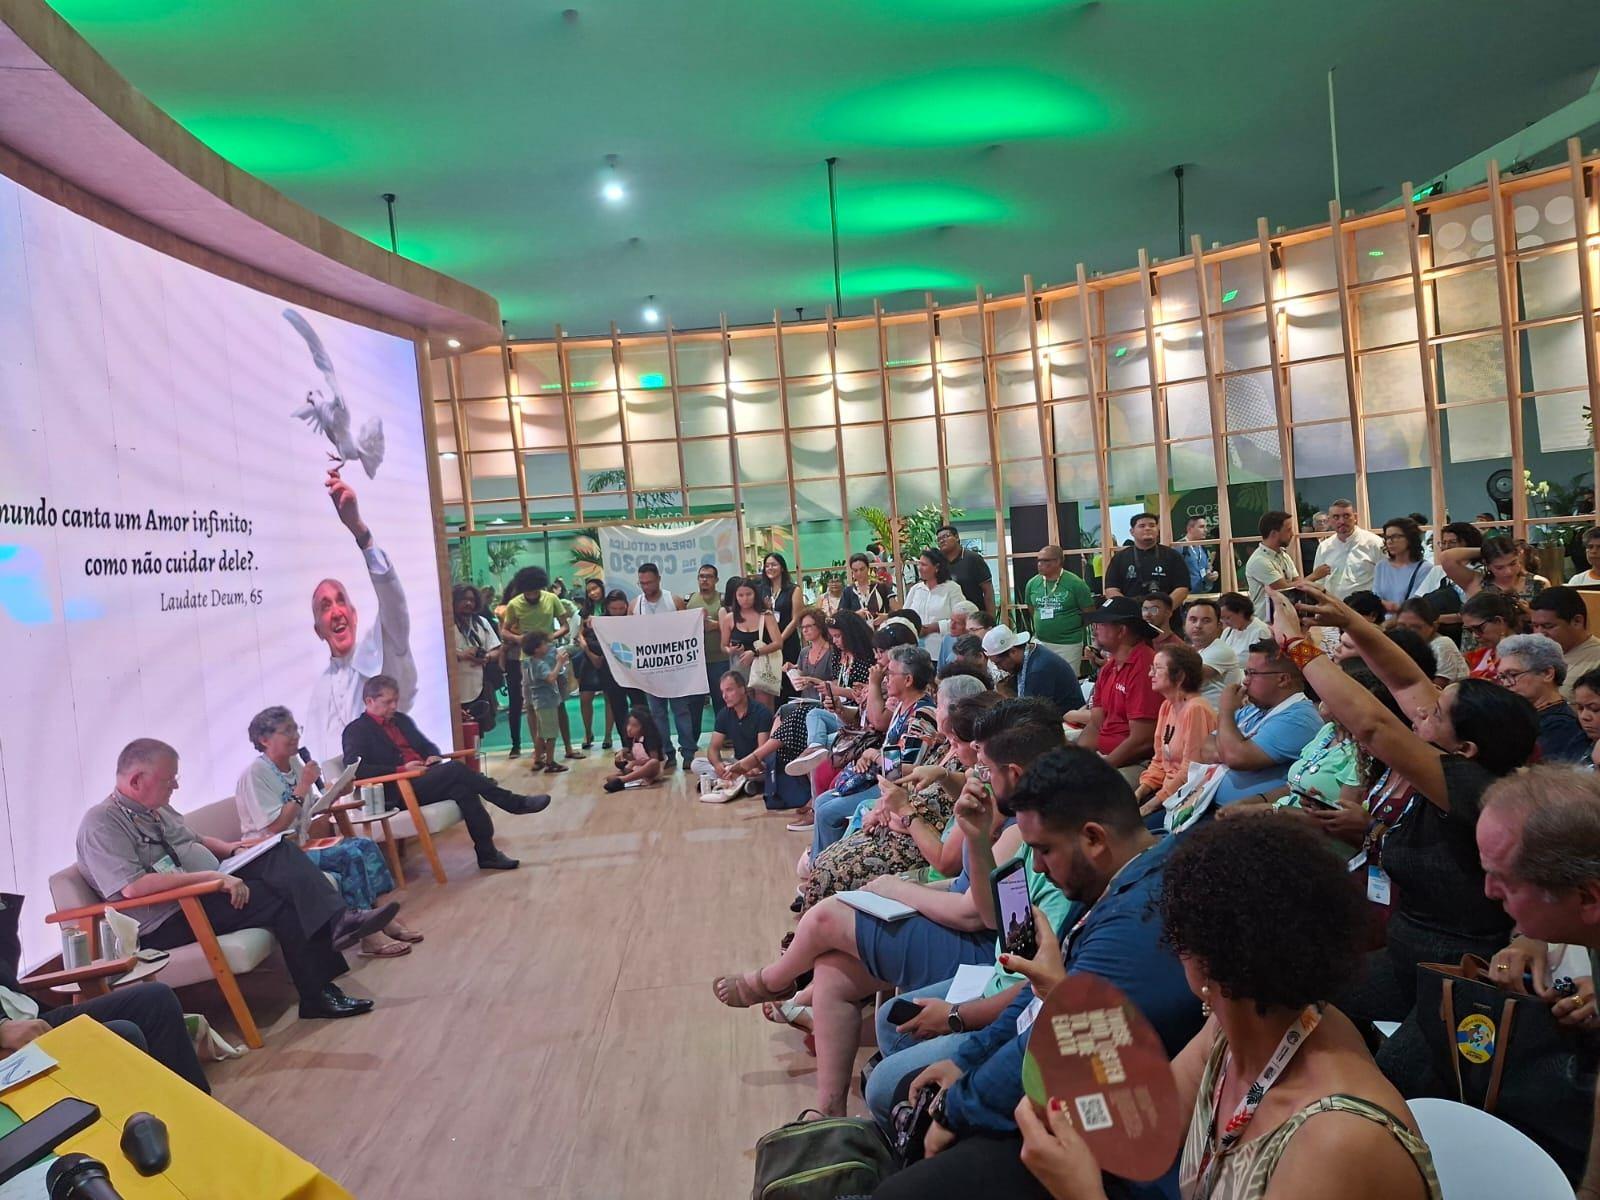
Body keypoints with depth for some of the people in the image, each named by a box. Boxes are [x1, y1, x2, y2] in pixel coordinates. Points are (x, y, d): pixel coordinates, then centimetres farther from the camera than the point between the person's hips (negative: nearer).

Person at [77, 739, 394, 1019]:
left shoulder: (157, 809, 14)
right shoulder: (101, 823, -14)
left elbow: (195, 842, 29)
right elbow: (132, 887, -27)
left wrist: (229, 848, 7)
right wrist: (212, 876, -28)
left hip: (211, 889, 9)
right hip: (170, 920, -9)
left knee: (282, 852, -13)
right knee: (283, 901, -24)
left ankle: (336, 922, -32)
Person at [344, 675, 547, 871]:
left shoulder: (401, 719, 20)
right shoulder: (356, 730, 0)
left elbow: (427, 745, 28)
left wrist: (434, 756, 2)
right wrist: (401, 769, -20)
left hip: (424, 778, 7)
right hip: (399, 792, -6)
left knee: (462, 787, -26)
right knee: (455, 768, -27)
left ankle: (487, 853, -24)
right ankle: (514, 803, -17)